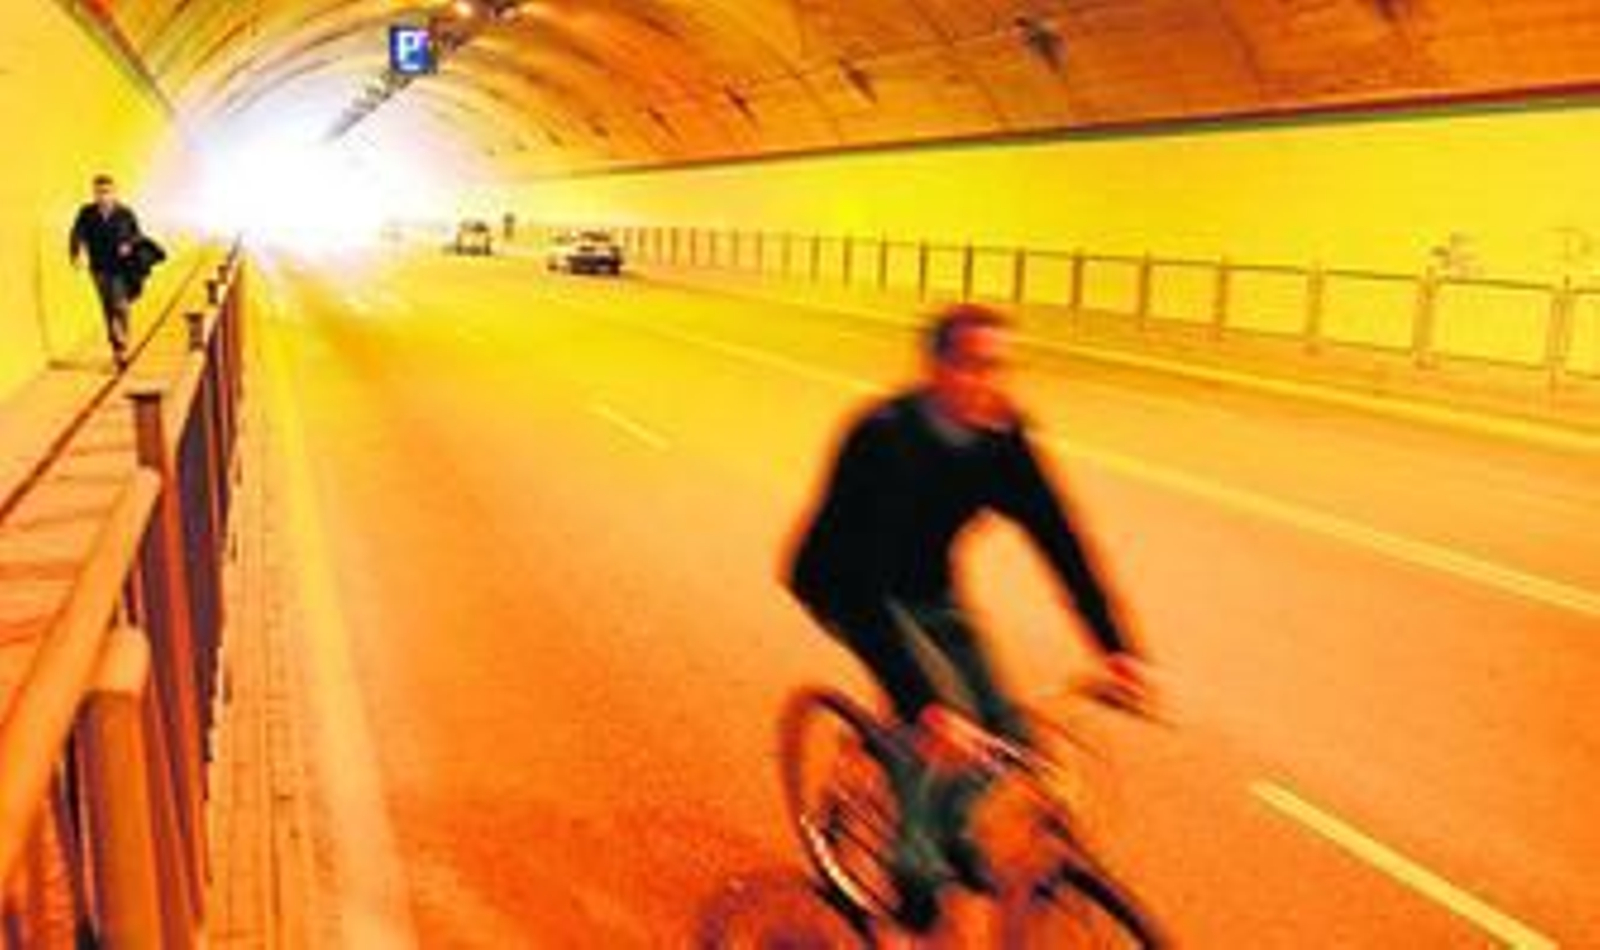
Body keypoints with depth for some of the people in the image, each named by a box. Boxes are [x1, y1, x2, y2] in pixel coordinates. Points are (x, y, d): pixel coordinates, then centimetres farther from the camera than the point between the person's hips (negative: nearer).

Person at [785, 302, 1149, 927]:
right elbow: (866, 581, -40)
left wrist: (1116, 646, -27)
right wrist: (921, 699, -49)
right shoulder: (885, 436, -33)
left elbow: (1057, 537, -17)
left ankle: (949, 823, 26)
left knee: (1005, 734, -4)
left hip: (927, 587, 6)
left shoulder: (1001, 435, -17)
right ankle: (914, 857, -2)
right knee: (942, 710, -27)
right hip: (847, 587, -5)